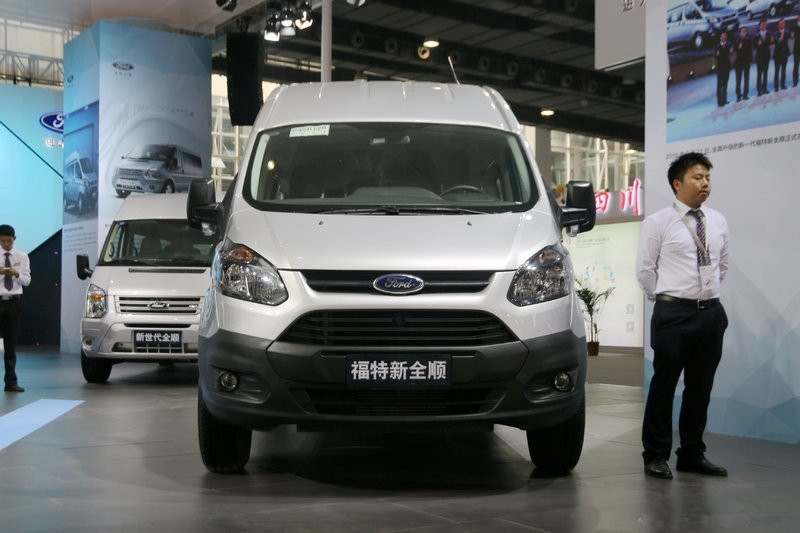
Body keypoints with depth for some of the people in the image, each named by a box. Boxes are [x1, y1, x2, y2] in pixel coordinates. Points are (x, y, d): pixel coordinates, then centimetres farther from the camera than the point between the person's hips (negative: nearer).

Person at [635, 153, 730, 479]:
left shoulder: (718, 222, 9)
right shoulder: (658, 222, -5)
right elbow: (645, 270, -1)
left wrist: (708, 292, 16)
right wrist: (666, 300, 4)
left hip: (712, 312, 5)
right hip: (674, 313, -5)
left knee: (700, 388, 11)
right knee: (664, 386, 0)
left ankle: (692, 454, 22)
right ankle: (656, 455, 11)